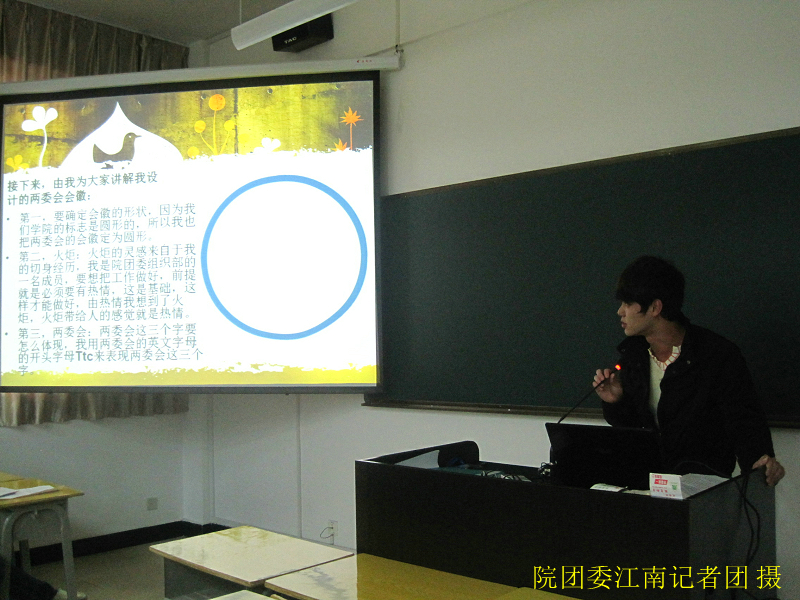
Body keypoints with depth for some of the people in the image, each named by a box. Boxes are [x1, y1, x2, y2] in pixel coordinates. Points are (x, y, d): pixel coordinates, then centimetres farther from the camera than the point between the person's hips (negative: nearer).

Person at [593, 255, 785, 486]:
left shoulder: (720, 355, -12)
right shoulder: (632, 353, 6)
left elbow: (744, 419, -13)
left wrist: (761, 460, -33)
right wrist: (615, 402, -6)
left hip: (702, 476, -5)